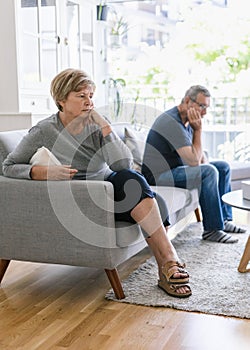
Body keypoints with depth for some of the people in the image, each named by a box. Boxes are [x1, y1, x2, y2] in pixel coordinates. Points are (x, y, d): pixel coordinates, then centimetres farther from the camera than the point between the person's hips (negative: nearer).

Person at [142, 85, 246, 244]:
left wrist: (207, 165, -1)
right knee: (209, 172, -29)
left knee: (223, 167, 9)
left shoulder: (187, 120, 8)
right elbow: (194, 161, -28)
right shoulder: (172, 122, -24)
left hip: (175, 169, 11)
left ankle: (224, 219, 11)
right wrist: (198, 130, -21)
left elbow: (199, 154, 19)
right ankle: (212, 230, -20)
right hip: (159, 176, -11)